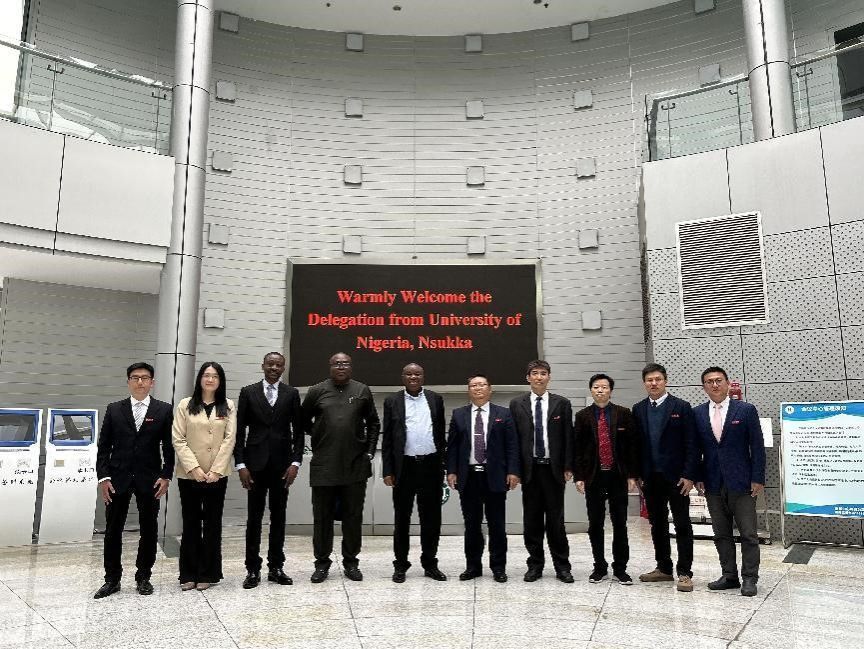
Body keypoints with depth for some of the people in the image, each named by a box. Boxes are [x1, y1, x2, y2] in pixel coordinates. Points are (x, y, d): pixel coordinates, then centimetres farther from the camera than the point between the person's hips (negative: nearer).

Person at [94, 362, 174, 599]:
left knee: (148, 530, 7)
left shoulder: (163, 410, 1)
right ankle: (112, 579, 20)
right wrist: (103, 477, -4)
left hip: (149, 480, -1)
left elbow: (169, 446, 1)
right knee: (113, 530, 6)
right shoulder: (114, 409, 4)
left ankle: (143, 577, 21)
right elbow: (104, 446, 4)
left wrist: (166, 476, -6)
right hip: (118, 479, 1)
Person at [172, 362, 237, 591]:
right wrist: (194, 468, -12)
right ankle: (189, 574, 17)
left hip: (217, 475, 0)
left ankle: (208, 574, 16)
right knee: (190, 524, 7)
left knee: (212, 524, 6)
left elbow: (229, 439, -1)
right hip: (189, 474, 0)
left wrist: (216, 470, -10)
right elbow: (178, 439, -2)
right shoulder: (185, 405, 3)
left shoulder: (228, 406, 5)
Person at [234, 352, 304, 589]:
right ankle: (253, 569, 13)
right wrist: (240, 464, -5)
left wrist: (295, 462, -5)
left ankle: (276, 567, 17)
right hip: (255, 463, -1)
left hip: (282, 464, 1)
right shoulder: (248, 392, 3)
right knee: (254, 518, 4)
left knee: (279, 517, 7)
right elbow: (240, 431, 1)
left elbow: (298, 431, 3)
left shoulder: (291, 394, 4)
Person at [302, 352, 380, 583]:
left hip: (355, 465, 1)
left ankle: (351, 562, 21)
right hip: (323, 466, 0)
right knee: (322, 516, 8)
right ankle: (322, 562, 21)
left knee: (353, 516, 9)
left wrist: (369, 451, 5)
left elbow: (373, 423, 11)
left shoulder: (362, 390, 4)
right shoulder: (317, 391, 1)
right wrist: (317, 436, 7)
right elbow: (303, 418, 13)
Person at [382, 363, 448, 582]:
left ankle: (430, 563, 22)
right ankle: (401, 565, 20)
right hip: (404, 466, -1)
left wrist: (443, 464, 5)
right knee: (402, 518, 8)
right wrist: (388, 470, -3)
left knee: (431, 517, 9)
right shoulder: (392, 401, 4)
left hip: (431, 465, 1)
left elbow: (441, 433, 10)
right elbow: (387, 438, 3)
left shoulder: (435, 399, 8)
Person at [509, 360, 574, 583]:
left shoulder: (562, 403, 4)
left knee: (556, 519, 4)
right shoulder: (517, 404, 5)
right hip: (529, 469, 1)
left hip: (554, 468, -1)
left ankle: (562, 566, 16)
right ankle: (535, 564, 19)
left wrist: (568, 467, -3)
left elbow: (568, 437, 3)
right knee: (532, 519, 7)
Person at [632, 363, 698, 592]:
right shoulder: (638, 409, 7)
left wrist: (689, 475, -12)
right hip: (650, 478, 4)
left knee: (682, 526, 2)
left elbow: (691, 444, -7)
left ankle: (684, 573, 10)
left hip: (676, 477, -4)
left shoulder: (681, 407, -4)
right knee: (657, 524, 12)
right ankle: (663, 568, 23)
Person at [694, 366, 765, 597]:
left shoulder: (746, 410, -3)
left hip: (741, 482, -3)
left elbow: (757, 447, -3)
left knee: (748, 534, 2)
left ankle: (749, 578, 14)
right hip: (713, 483, 3)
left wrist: (758, 479, -7)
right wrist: (697, 477, 1)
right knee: (721, 534, 10)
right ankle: (729, 576, 21)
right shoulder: (697, 413, 5)